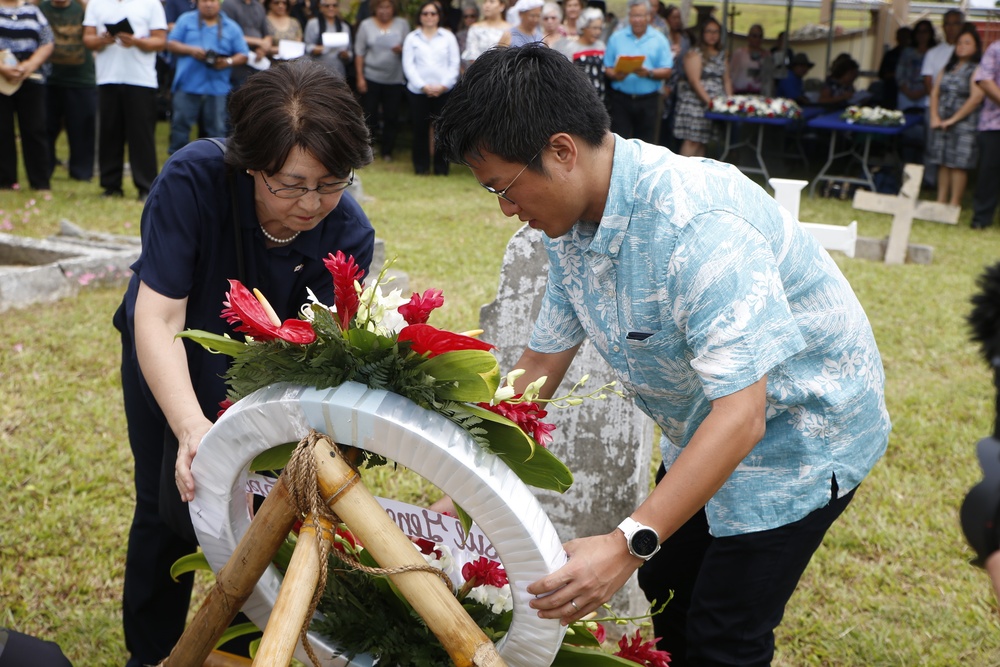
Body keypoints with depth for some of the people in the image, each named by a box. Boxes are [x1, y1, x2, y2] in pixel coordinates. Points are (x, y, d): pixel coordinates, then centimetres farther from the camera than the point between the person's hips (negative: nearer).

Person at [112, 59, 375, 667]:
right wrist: (191, 426, -52)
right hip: (167, 362, 0)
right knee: (169, 508, 6)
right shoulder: (194, 178, -35)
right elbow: (157, 318, -38)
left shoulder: (349, 233, -29)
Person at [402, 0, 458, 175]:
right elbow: (408, 65, 1)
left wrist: (444, 85, -9)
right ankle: (421, 166, 12)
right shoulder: (412, 38, 8)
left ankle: (441, 167, 7)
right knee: (420, 128, 2)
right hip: (418, 90, 0)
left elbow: (454, 64, 3)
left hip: (444, 90, 0)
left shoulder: (448, 37, 8)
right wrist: (423, 86, -10)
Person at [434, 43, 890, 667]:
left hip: (798, 433, -8)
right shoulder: (572, 224, -8)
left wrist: (630, 543, -44)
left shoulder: (697, 223, -36)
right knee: (663, 602, 18)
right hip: (703, 436, 8)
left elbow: (740, 416, -38)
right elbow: (540, 368, 2)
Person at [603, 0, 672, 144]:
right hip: (621, 99, 0)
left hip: (648, 101, 0)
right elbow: (607, 69, 4)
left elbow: (667, 72, -1)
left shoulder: (659, 40, 5)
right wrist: (615, 75, -18)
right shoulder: (616, 38, 7)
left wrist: (648, 73, -19)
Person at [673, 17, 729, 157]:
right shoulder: (695, 53, -3)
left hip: (716, 105, 7)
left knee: (703, 141, 5)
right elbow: (694, 80, -13)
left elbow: (726, 81, 18)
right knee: (692, 140, -14)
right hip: (695, 102, -7)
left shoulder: (721, 55, 19)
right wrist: (708, 100, -20)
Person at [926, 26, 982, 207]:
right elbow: (935, 92, 12)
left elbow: (976, 97, -15)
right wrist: (935, 117, -2)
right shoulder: (948, 68, 14)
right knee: (942, 162, 7)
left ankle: (954, 203, 0)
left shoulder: (976, 70, -6)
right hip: (942, 123, 6)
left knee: (958, 164, -4)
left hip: (963, 123, -6)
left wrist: (953, 119, -13)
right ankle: (941, 200, 14)